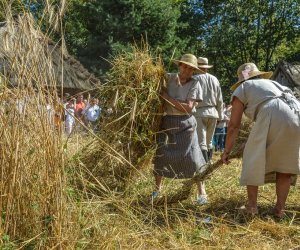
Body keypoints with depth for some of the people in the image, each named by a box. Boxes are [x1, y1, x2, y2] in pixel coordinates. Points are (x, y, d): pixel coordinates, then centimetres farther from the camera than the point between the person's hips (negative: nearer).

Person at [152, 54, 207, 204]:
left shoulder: (194, 84, -7)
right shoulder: (168, 78, 0)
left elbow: (188, 108, -16)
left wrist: (168, 98, -16)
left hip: (185, 124, -2)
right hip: (167, 121, 3)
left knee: (193, 158, -1)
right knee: (159, 154, 7)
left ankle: (201, 192, 13)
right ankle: (157, 189, 25)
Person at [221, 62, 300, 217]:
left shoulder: (242, 89, 21)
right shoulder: (272, 83, 38)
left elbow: (234, 125, 17)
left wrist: (226, 151, 26)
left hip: (273, 116, -6)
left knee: (253, 159, 12)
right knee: (286, 162, 19)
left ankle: (252, 206, 15)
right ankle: (280, 209, 18)